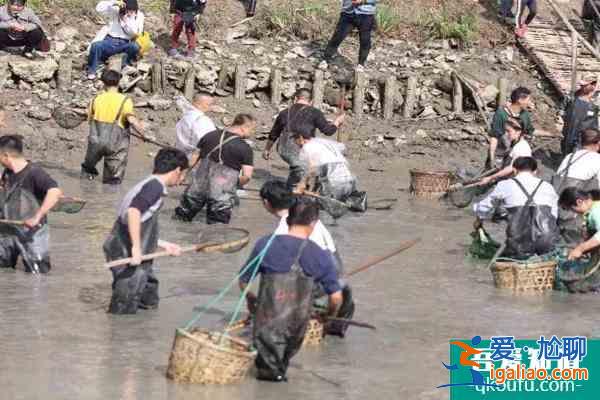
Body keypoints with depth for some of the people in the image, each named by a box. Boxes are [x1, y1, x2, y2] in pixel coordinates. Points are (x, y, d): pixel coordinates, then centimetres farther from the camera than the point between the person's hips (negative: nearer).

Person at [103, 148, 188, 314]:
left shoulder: (149, 185, 18)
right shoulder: (155, 185, -12)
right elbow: (133, 210, -30)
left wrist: (164, 245, 36)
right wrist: (136, 247, -30)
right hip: (126, 253, -10)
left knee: (149, 301, 22)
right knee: (125, 309, -6)